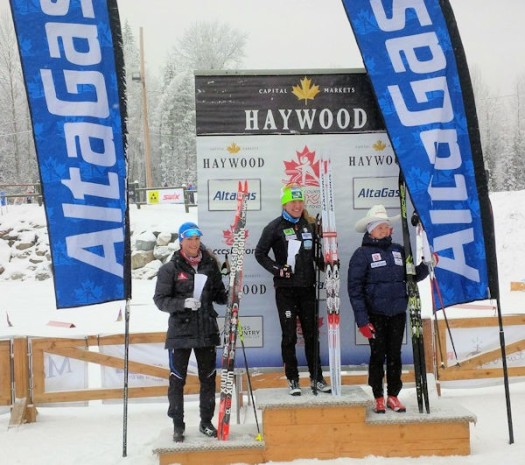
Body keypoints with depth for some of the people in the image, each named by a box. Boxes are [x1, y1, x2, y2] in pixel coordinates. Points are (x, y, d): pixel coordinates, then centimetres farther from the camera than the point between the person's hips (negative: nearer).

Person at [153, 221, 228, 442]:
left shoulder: (210, 264, 5)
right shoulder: (170, 268, -4)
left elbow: (218, 294, 14)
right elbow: (160, 299, -7)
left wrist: (230, 296, -7)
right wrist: (184, 303, -21)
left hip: (207, 330, 3)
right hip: (180, 331, -3)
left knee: (208, 378, 11)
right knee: (177, 380, 4)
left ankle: (206, 422, 26)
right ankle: (178, 426, 17)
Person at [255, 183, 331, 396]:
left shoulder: (309, 225, 10)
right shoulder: (275, 227, -3)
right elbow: (260, 253, 0)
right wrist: (277, 269, -11)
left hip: (307, 287, 4)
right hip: (285, 288, -4)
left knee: (312, 334, 7)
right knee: (289, 336, 1)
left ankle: (316, 378, 15)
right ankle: (292, 379, 11)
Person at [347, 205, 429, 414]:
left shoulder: (398, 250, 10)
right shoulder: (362, 254, -4)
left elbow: (413, 276, 17)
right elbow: (355, 288, -8)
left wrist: (426, 266, -4)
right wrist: (361, 319, -14)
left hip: (398, 313, 4)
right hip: (375, 314, -4)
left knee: (395, 355, 9)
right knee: (378, 355, 3)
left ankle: (393, 396, 21)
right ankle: (378, 398, 15)